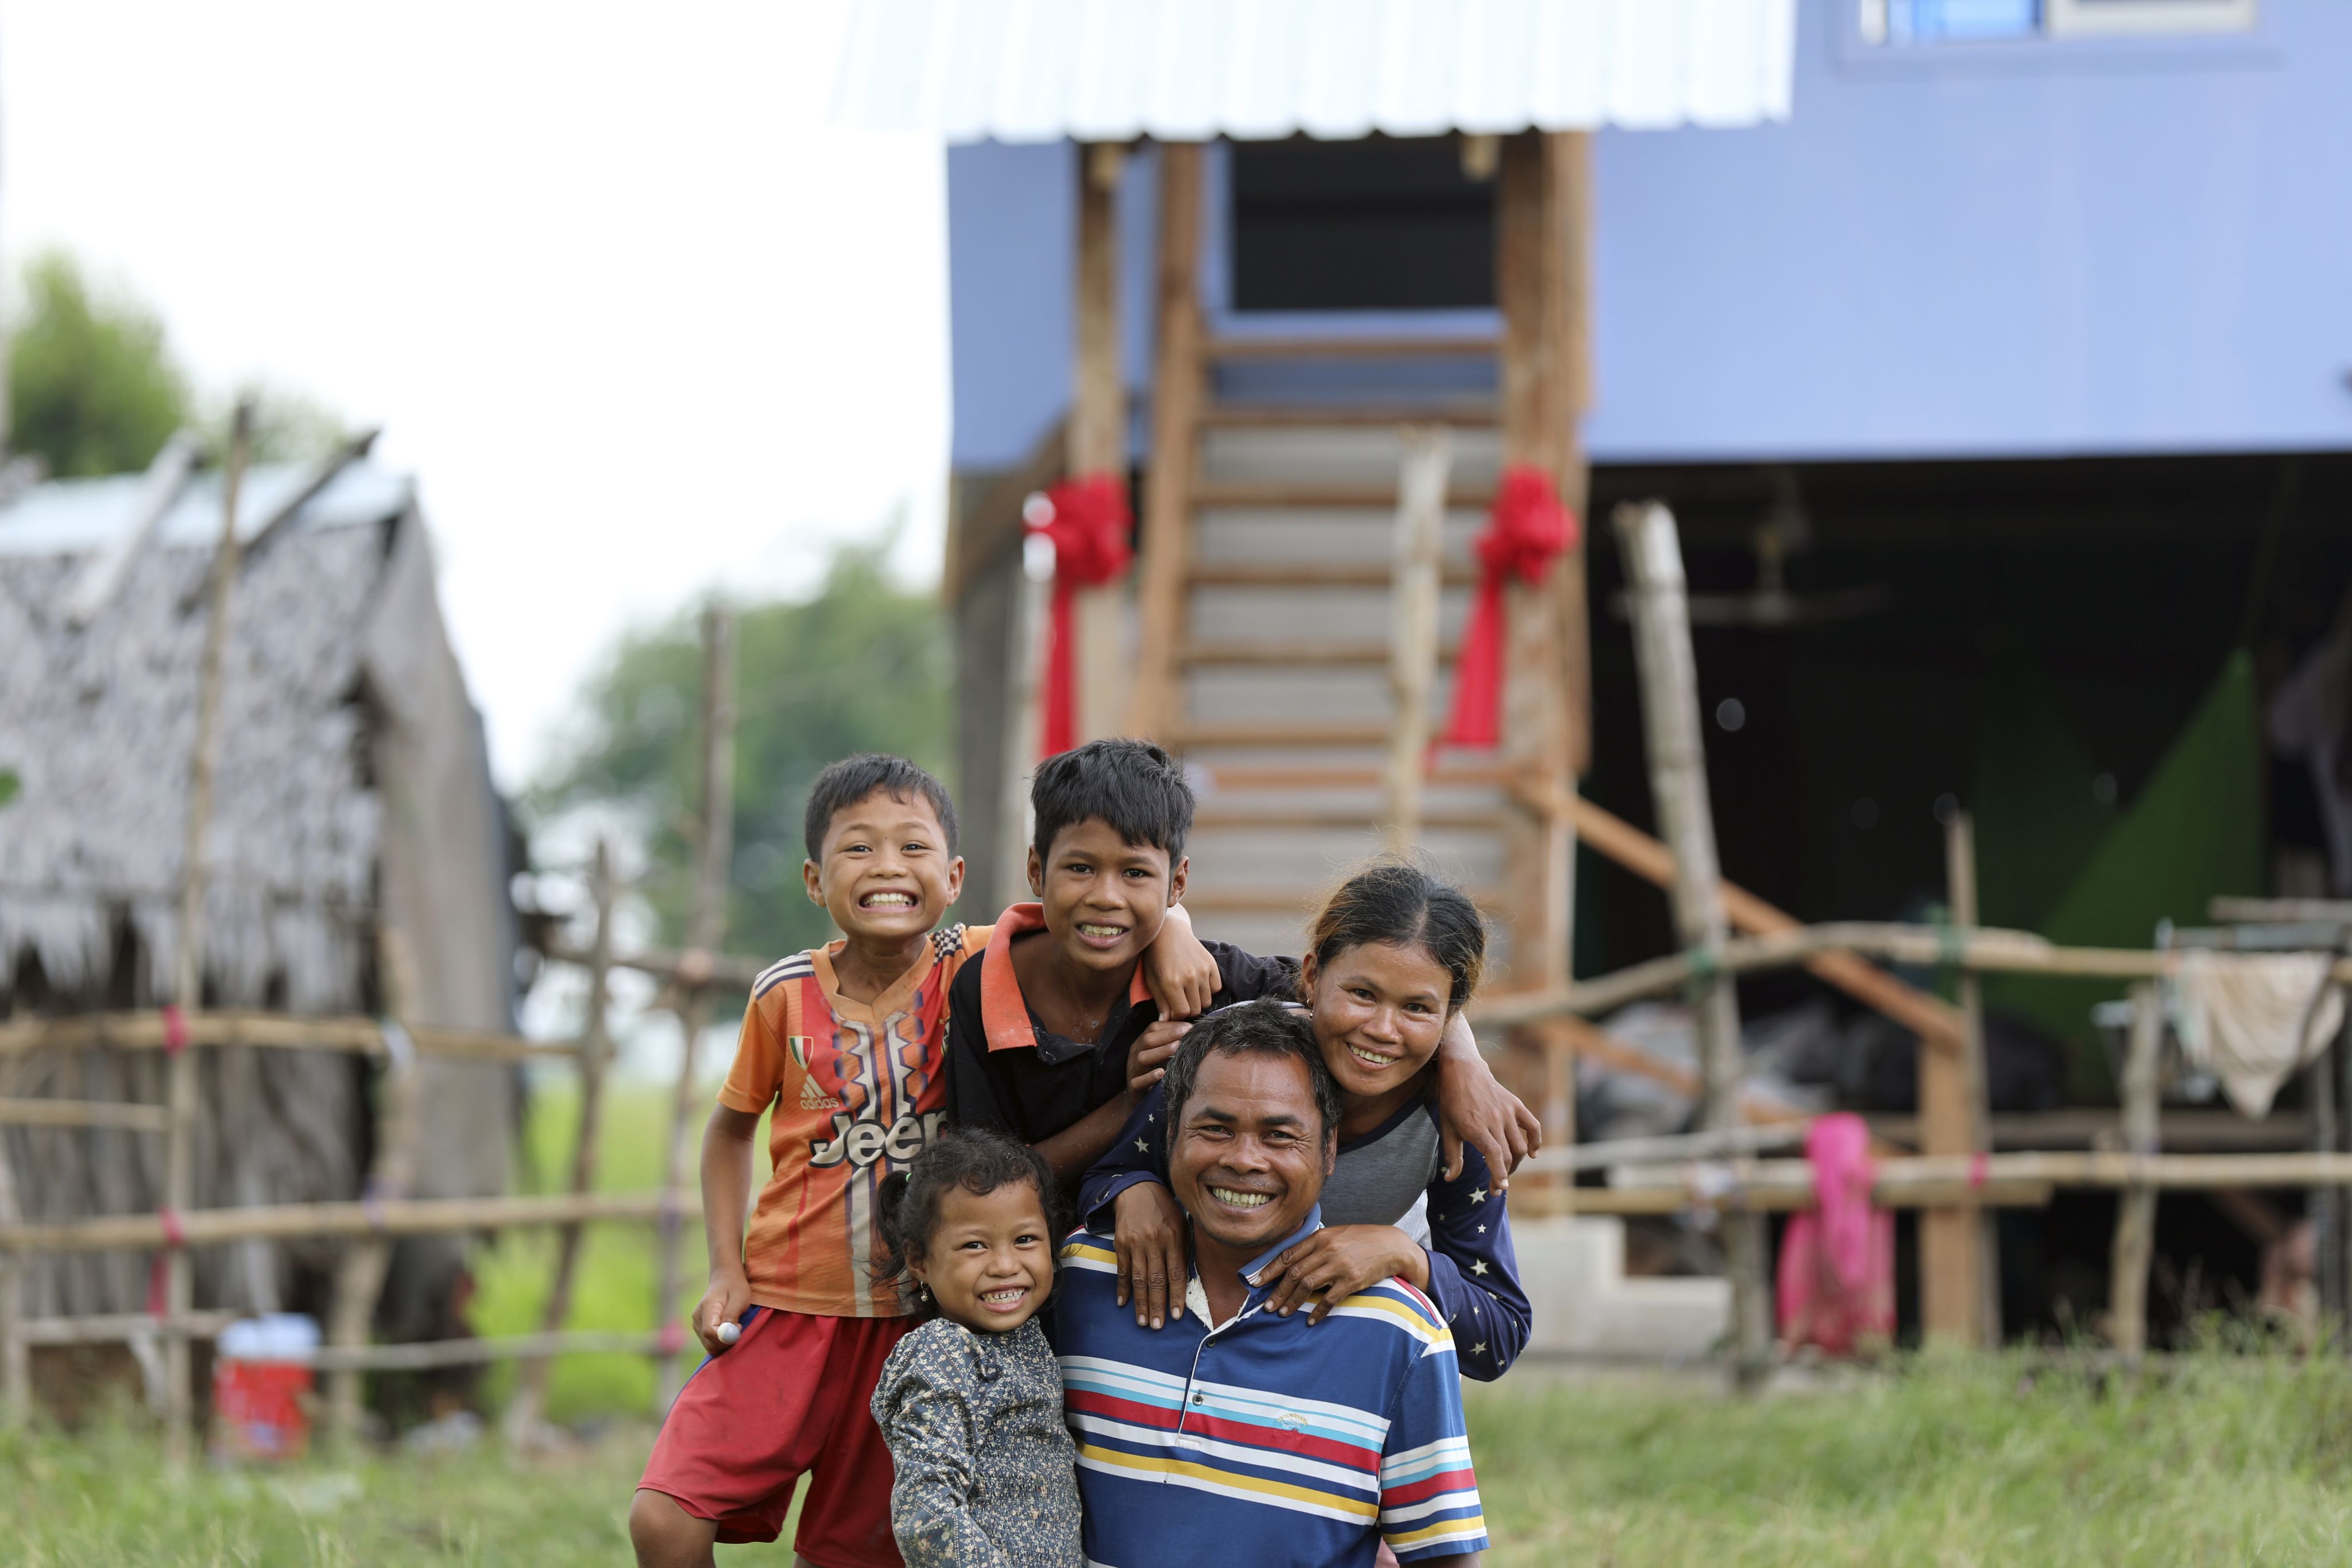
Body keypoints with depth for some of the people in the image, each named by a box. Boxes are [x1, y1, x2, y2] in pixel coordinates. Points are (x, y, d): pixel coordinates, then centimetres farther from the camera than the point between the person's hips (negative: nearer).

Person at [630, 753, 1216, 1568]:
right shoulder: (787, 996, -5)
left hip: (912, 1320, 0)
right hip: (788, 1307, 0)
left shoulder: (974, 966, -7)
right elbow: (732, 1128, 11)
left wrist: (1170, 927, -23)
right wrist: (726, 1271, 2)